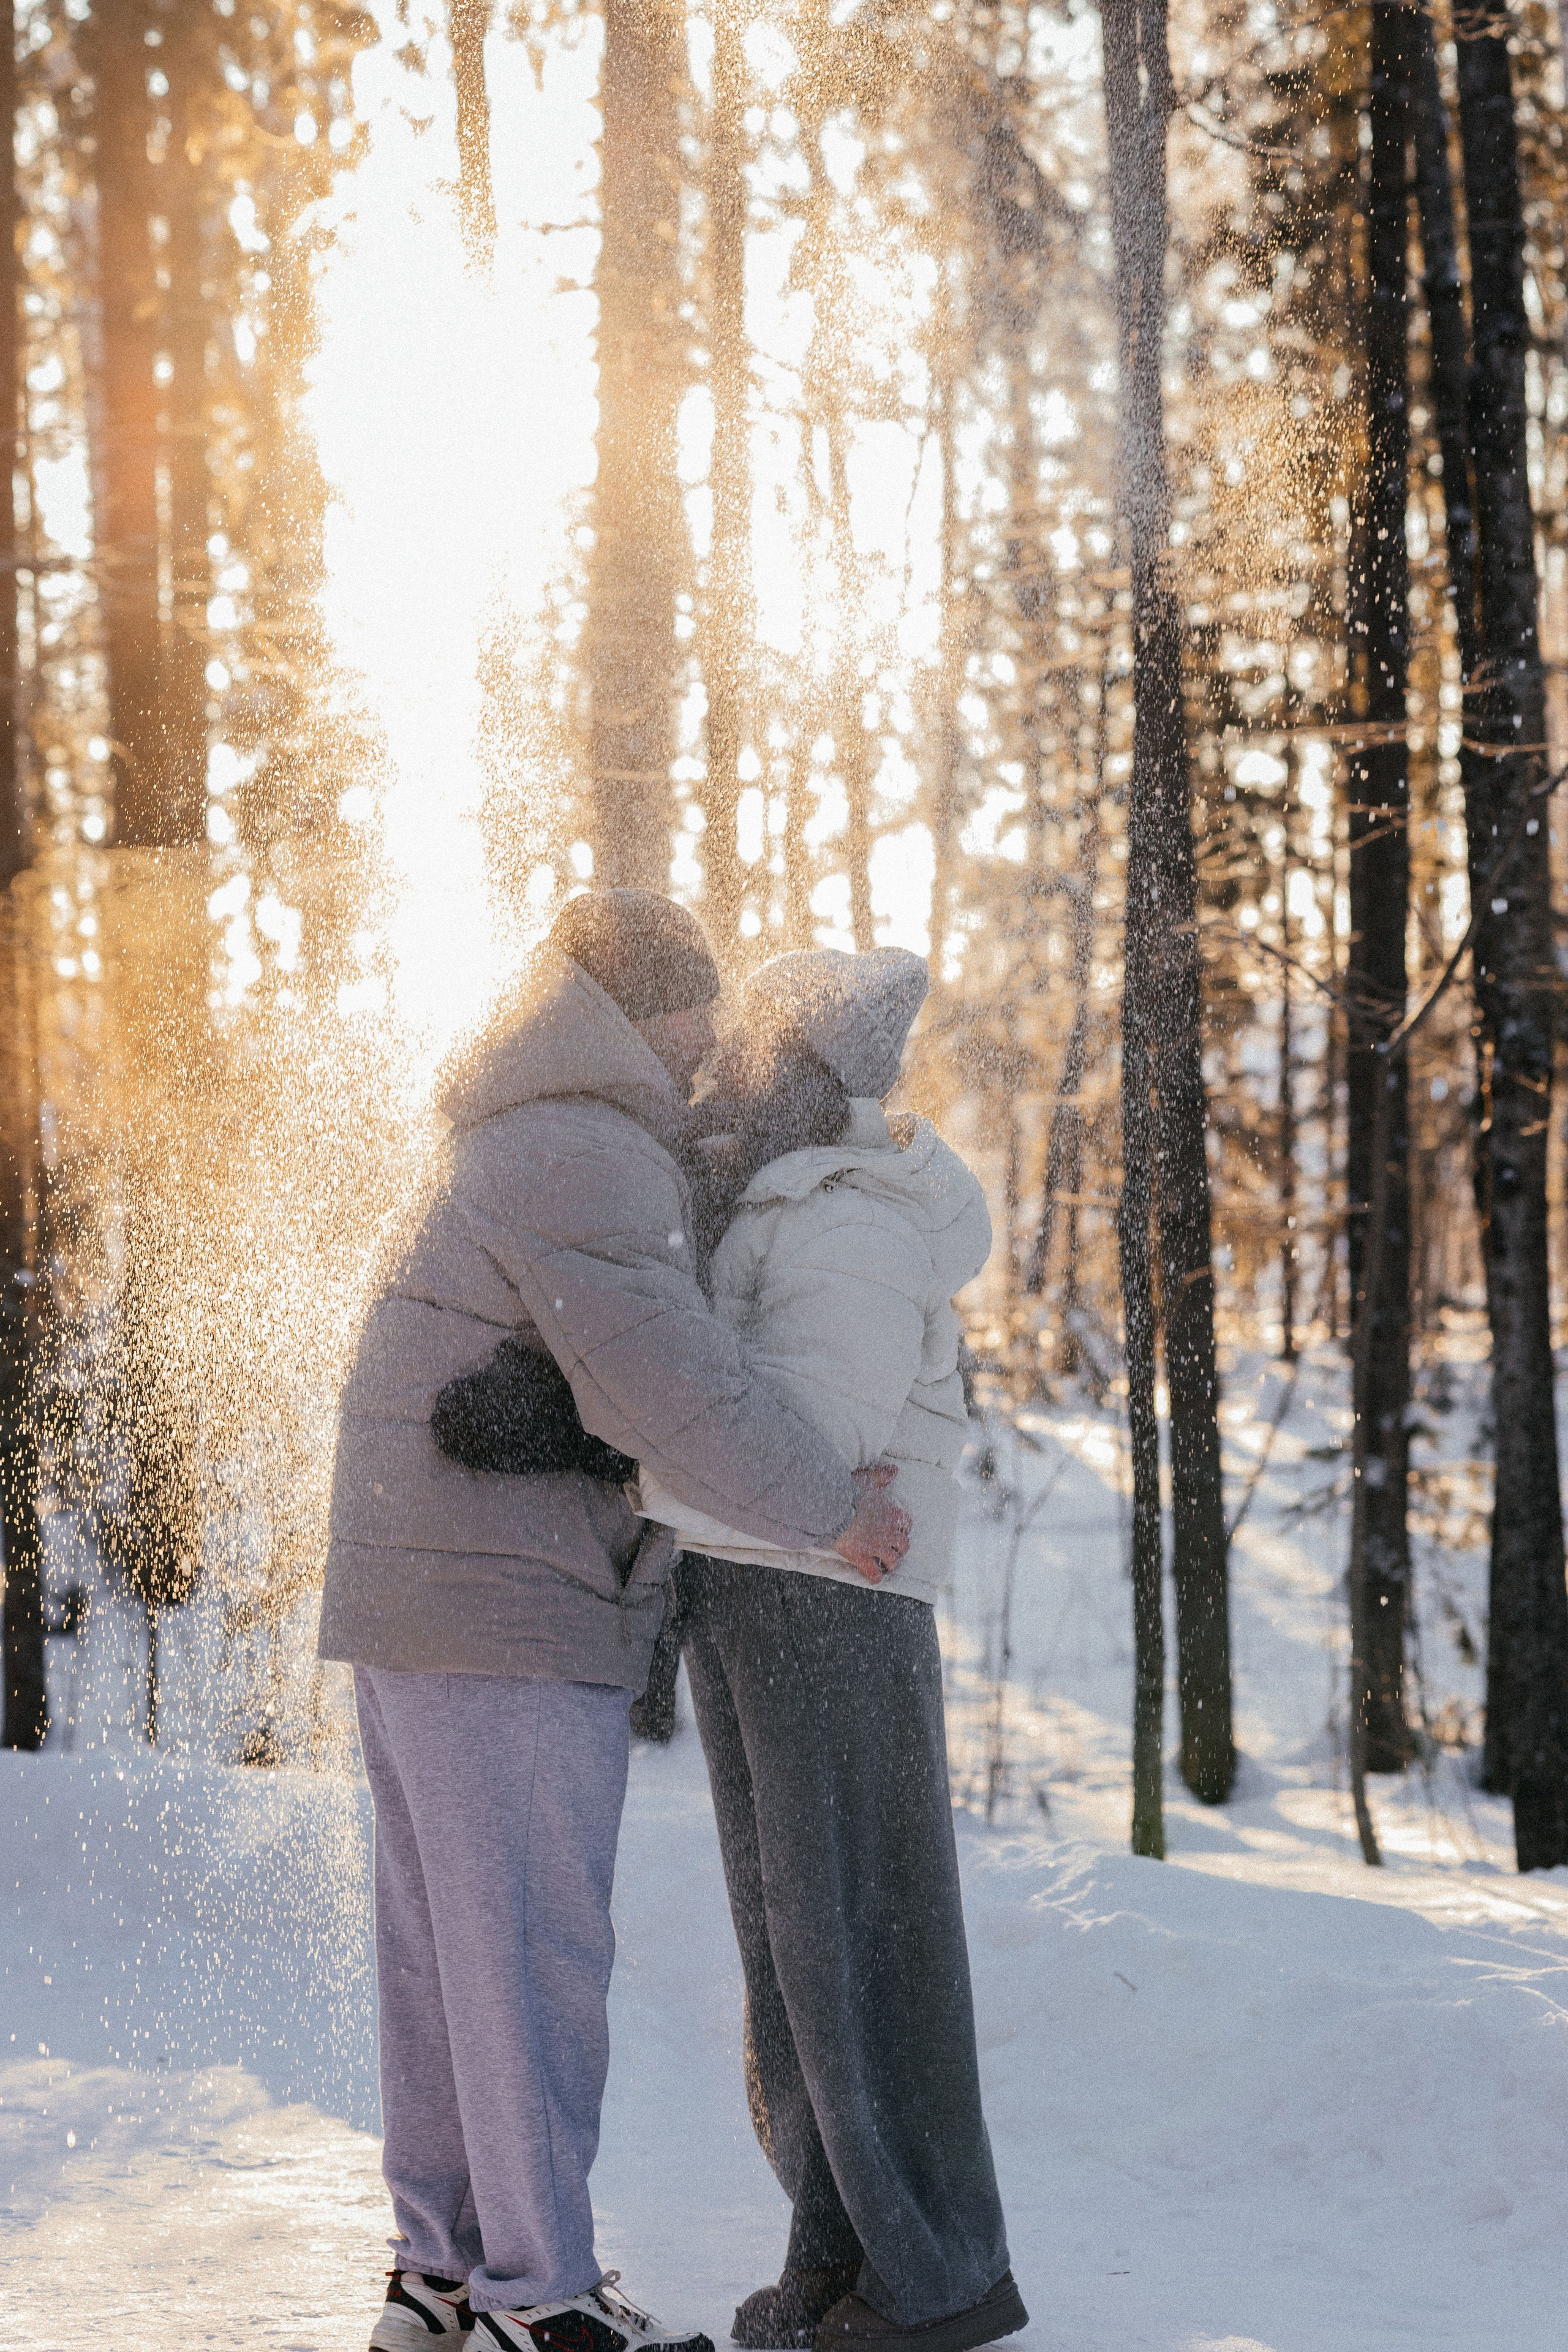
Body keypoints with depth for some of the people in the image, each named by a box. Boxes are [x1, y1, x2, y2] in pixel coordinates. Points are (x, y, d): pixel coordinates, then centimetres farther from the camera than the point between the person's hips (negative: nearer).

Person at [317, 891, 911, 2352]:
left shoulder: (504, 1151, 19)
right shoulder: (591, 1160, -15)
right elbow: (666, 1394, -24)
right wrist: (835, 1507, -13)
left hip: (415, 1613, 10)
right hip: (510, 1620, -10)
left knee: (447, 1948, 12)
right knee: (534, 1955, -7)